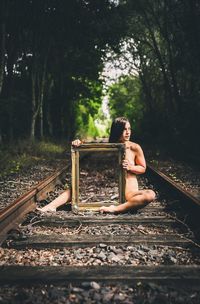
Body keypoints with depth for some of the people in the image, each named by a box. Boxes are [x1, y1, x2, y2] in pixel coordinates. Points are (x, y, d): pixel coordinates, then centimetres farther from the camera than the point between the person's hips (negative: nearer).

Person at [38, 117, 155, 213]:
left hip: (128, 192, -3)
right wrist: (79, 143, -16)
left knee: (150, 194, -35)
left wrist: (130, 167, -17)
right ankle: (52, 206, -22)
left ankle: (116, 209, -43)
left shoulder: (135, 147, -4)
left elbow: (143, 168, 4)